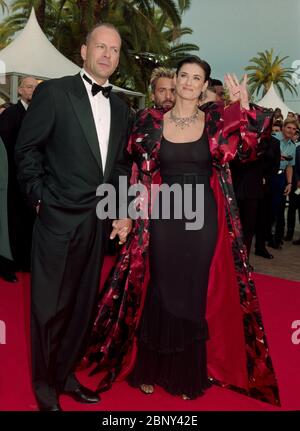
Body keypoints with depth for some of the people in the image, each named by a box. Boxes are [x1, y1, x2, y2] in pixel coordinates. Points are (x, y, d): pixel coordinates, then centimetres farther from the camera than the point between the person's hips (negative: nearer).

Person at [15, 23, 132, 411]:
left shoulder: (120, 106, 13)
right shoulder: (53, 92, -3)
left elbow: (122, 163, 14)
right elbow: (26, 149, -4)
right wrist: (41, 199, -8)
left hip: (100, 222, 6)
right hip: (59, 219, -5)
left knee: (83, 306, 14)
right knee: (49, 307, 6)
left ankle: (65, 375, 34)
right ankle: (44, 387, 27)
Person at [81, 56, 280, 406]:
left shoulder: (216, 120, 4)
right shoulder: (152, 122, 4)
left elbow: (248, 150, -8)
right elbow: (140, 173, 6)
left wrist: (243, 106, -16)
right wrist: (132, 213, -2)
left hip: (204, 221, 1)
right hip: (164, 220, 0)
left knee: (196, 296, 9)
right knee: (159, 294, 8)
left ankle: (190, 374, 27)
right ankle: (150, 368, 28)